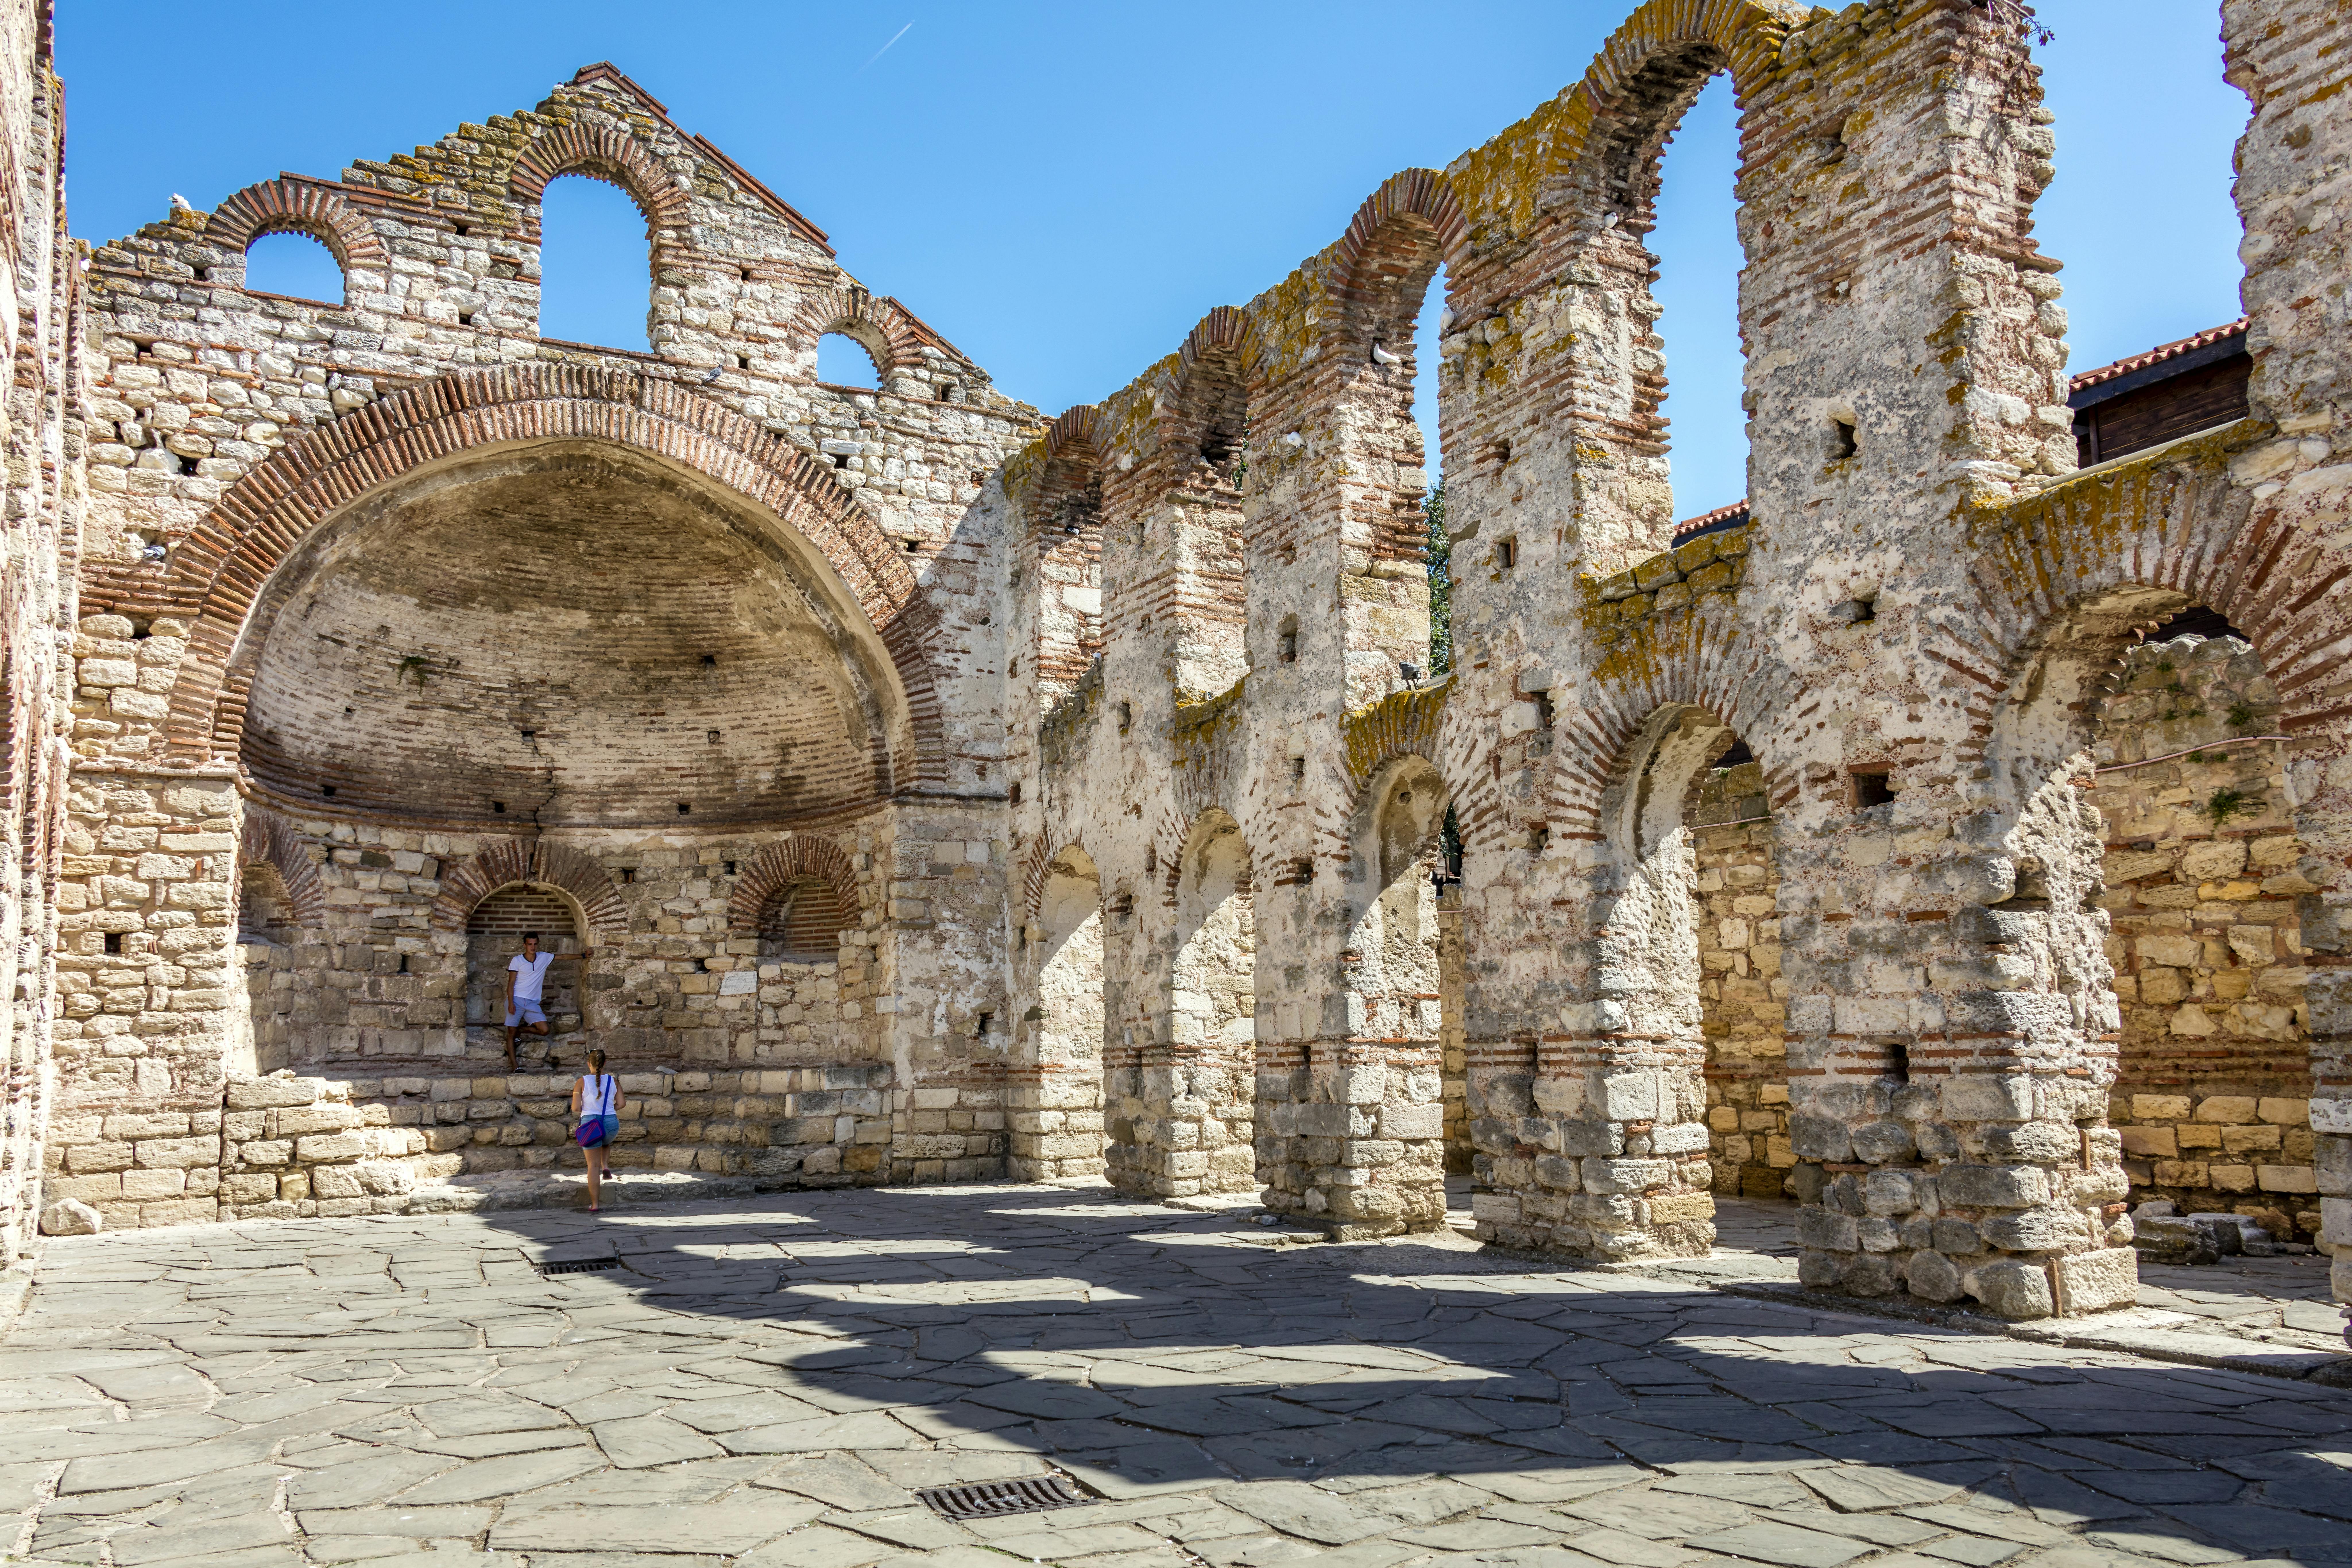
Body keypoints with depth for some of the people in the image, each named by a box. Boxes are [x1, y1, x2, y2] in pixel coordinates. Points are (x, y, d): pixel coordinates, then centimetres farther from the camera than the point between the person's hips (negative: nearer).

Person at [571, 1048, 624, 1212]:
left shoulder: (582, 1082, -6)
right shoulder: (613, 1081, 1)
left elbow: (576, 1109, -8)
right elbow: (622, 1104, 0)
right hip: (611, 1123, 2)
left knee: (593, 1166, 5)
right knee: (606, 1143, 38)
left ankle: (595, 1204, 4)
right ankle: (606, 1166, 13)